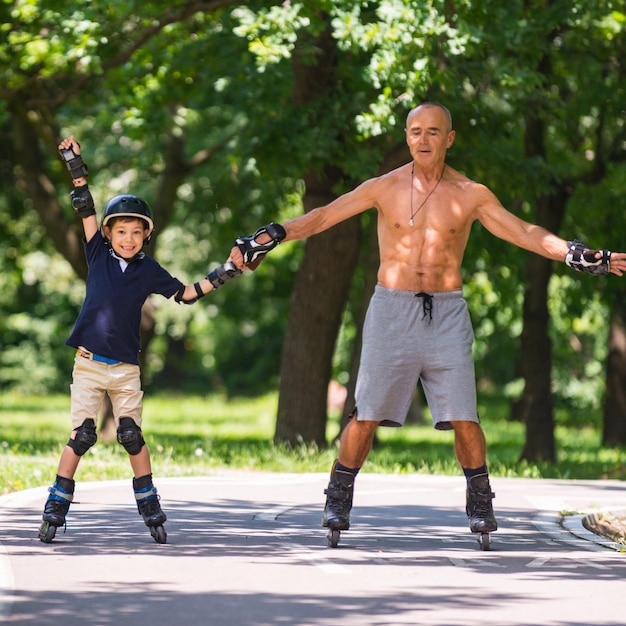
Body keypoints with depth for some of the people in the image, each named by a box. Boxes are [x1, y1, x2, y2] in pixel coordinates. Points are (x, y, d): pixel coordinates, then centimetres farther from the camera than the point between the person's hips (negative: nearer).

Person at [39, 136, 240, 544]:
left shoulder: (149, 271, 4)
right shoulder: (99, 254, 3)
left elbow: (186, 294, 11)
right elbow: (86, 209, -1)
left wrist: (222, 276, 4)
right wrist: (76, 166, -7)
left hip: (126, 369, 1)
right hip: (89, 364, -1)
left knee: (132, 436, 0)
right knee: (81, 436, -5)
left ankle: (151, 511, 10)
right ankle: (56, 509, 1)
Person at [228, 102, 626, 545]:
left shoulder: (471, 195, 3)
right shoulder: (385, 188, 3)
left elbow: (525, 234, 5)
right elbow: (321, 218, 1)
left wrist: (581, 256, -4)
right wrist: (266, 239, -9)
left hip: (447, 314, 0)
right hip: (392, 309, 0)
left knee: (464, 419, -6)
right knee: (366, 416, -2)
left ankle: (480, 505, 12)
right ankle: (338, 501, 13)